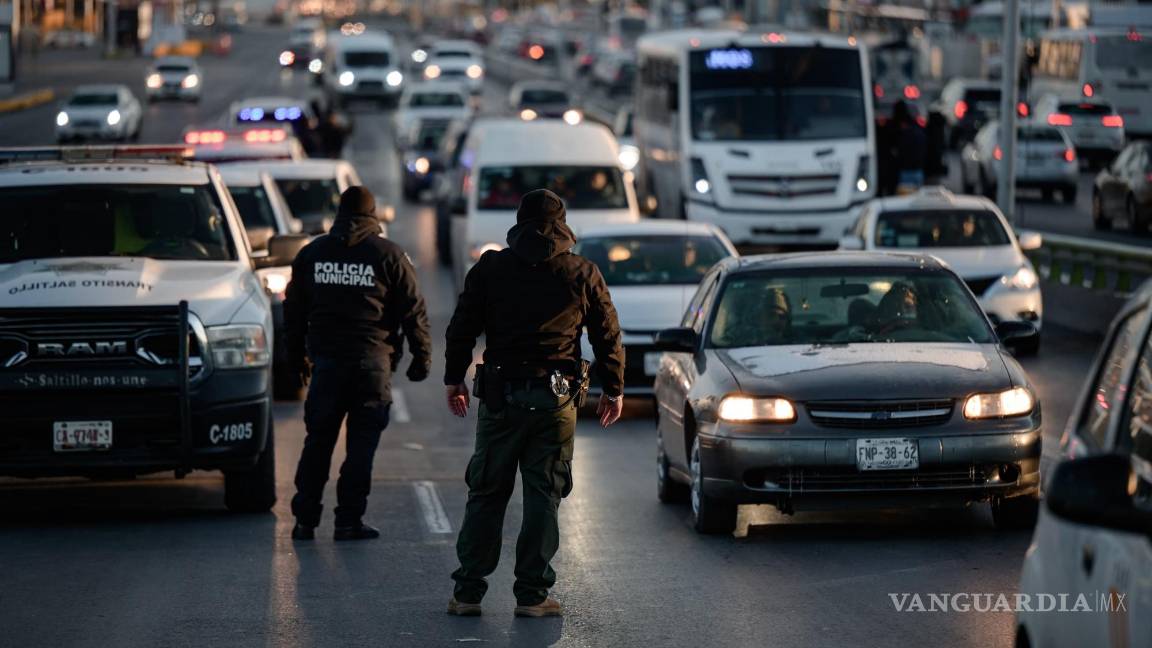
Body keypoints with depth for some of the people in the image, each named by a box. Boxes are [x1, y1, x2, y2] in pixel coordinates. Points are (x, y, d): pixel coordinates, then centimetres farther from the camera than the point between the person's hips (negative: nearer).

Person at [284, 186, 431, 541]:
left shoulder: (312, 253, 9)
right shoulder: (388, 255, -1)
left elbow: (294, 311, 15)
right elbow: (413, 311, -1)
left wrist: (297, 357, 24)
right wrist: (422, 356, 6)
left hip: (326, 359, 3)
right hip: (372, 361, -3)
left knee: (317, 441, 10)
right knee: (362, 443, 2)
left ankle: (305, 520, 8)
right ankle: (349, 521, 0)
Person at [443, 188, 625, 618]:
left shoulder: (489, 268, 3)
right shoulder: (583, 274, 2)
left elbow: (462, 328, 5)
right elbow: (608, 336, 6)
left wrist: (453, 379, 17)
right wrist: (613, 389, 17)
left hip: (501, 397, 0)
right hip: (556, 402, 0)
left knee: (486, 494, 6)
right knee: (544, 496, 4)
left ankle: (468, 592, 5)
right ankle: (532, 594, 3)